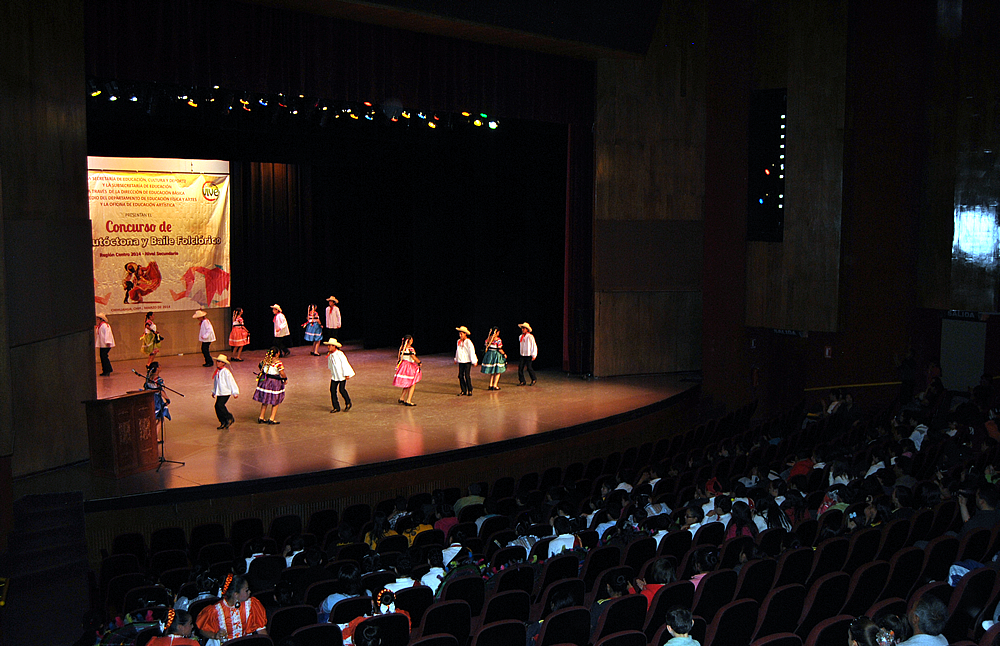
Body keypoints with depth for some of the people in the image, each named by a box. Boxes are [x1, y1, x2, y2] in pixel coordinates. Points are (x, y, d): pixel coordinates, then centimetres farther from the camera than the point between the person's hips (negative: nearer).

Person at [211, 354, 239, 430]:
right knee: (217, 406, 1)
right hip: (219, 393, 8)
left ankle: (229, 418, -2)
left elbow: (231, 382, -10)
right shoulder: (217, 371, 10)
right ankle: (223, 423, 12)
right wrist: (214, 391, 29)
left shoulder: (226, 372, -12)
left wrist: (235, 392, -9)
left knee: (220, 405, -20)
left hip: (225, 392, -8)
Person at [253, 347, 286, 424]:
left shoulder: (265, 359, -1)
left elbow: (259, 365, 14)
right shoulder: (278, 362, -20)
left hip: (264, 380, 6)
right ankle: (272, 419, 9)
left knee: (265, 400, 19)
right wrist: (285, 379, -6)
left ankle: (261, 417, 24)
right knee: (276, 402, 10)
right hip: (275, 382, -6)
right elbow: (282, 373, -24)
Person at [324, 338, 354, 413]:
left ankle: (348, 403, 17)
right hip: (334, 376, 7)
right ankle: (336, 407, 6)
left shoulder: (340, 354, -17)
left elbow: (344, 364, -15)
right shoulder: (329, 355, 5)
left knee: (342, 389, -8)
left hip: (342, 375, -7)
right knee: (332, 390, -2)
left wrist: (346, 374, -15)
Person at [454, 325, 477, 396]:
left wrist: (474, 361, -11)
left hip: (467, 362, -6)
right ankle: (463, 391, 10)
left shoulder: (468, 342, -9)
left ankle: (470, 391, 5)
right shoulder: (459, 341, 10)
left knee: (467, 376, -6)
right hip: (461, 361, 6)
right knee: (460, 376, 2)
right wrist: (456, 359, 28)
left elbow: (472, 352, -10)